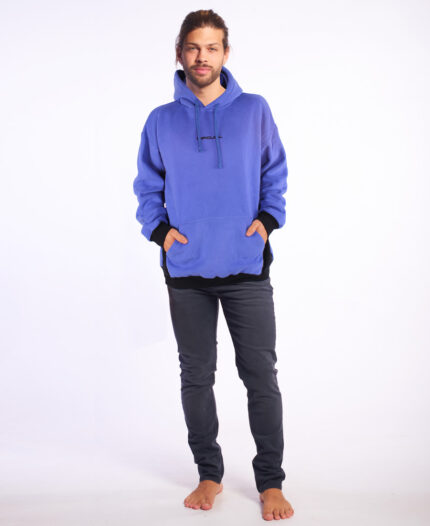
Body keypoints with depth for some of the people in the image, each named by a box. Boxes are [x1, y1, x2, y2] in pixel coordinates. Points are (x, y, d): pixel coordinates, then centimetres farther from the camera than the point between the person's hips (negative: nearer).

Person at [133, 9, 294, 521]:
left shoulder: (254, 110, 6)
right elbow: (147, 188, 13)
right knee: (196, 376, 8)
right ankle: (209, 474, 23)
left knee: (261, 377, 1)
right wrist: (160, 230, -2)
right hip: (186, 271, 1)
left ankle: (271, 482, 13)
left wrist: (268, 218, -3)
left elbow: (276, 174, 12)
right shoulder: (160, 120, 7)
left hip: (247, 268, -1)